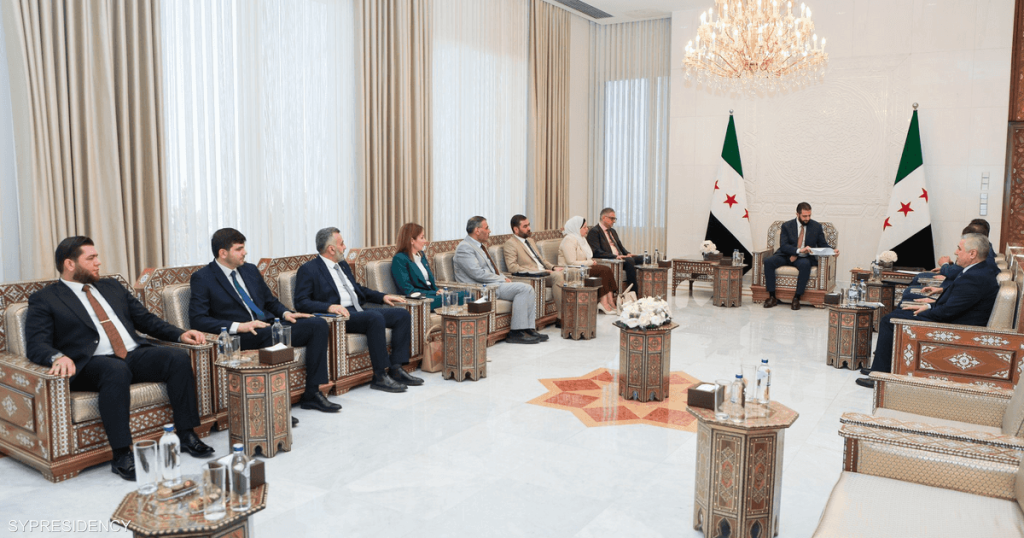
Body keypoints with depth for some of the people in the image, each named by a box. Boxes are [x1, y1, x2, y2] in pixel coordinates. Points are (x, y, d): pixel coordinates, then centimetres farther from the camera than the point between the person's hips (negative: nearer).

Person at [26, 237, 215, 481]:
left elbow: (146, 319, 24)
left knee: (178, 357, -23)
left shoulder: (112, 287, 25)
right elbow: (35, 345, -4)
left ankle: (187, 435, -16)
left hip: (136, 355, 5)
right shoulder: (43, 300, 8)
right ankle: (122, 456, -33)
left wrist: (180, 334, 6)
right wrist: (58, 357, -28)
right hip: (92, 365, -5)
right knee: (116, 370, -39)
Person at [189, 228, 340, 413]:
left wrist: (285, 313, 3)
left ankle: (312, 394, -13)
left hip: (269, 325, 7)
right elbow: (197, 318, -11)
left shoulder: (250, 269, 18)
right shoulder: (202, 278, -1)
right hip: (240, 336, -7)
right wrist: (238, 326, -23)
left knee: (318, 324, -12)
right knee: (269, 333, -40)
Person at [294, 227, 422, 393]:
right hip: (340, 315, -9)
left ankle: (396, 368, -11)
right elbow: (301, 302, -11)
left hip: (360, 310, 9)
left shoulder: (343, 265, 22)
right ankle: (380, 376, -28)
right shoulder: (308, 270, -2)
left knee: (402, 314, -7)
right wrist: (329, 307, -27)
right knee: (375, 317, -34)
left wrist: (383, 297, 17)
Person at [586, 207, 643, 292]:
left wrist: (627, 254, 4)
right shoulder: (594, 232, -4)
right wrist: (615, 256, -24)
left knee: (643, 259, -14)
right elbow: (596, 252, -15)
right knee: (630, 261, -34)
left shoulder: (612, 231, 24)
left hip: (619, 257, 9)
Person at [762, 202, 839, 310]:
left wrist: (833, 250, -12)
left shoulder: (816, 226, 5)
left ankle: (796, 298, -27)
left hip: (804, 258, -1)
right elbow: (783, 246, -10)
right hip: (786, 256, 1)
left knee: (805, 264, -38)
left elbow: (823, 245, 10)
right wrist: (799, 250, -26)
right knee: (768, 261, -26)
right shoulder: (787, 226, 0)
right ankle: (772, 297, -21)